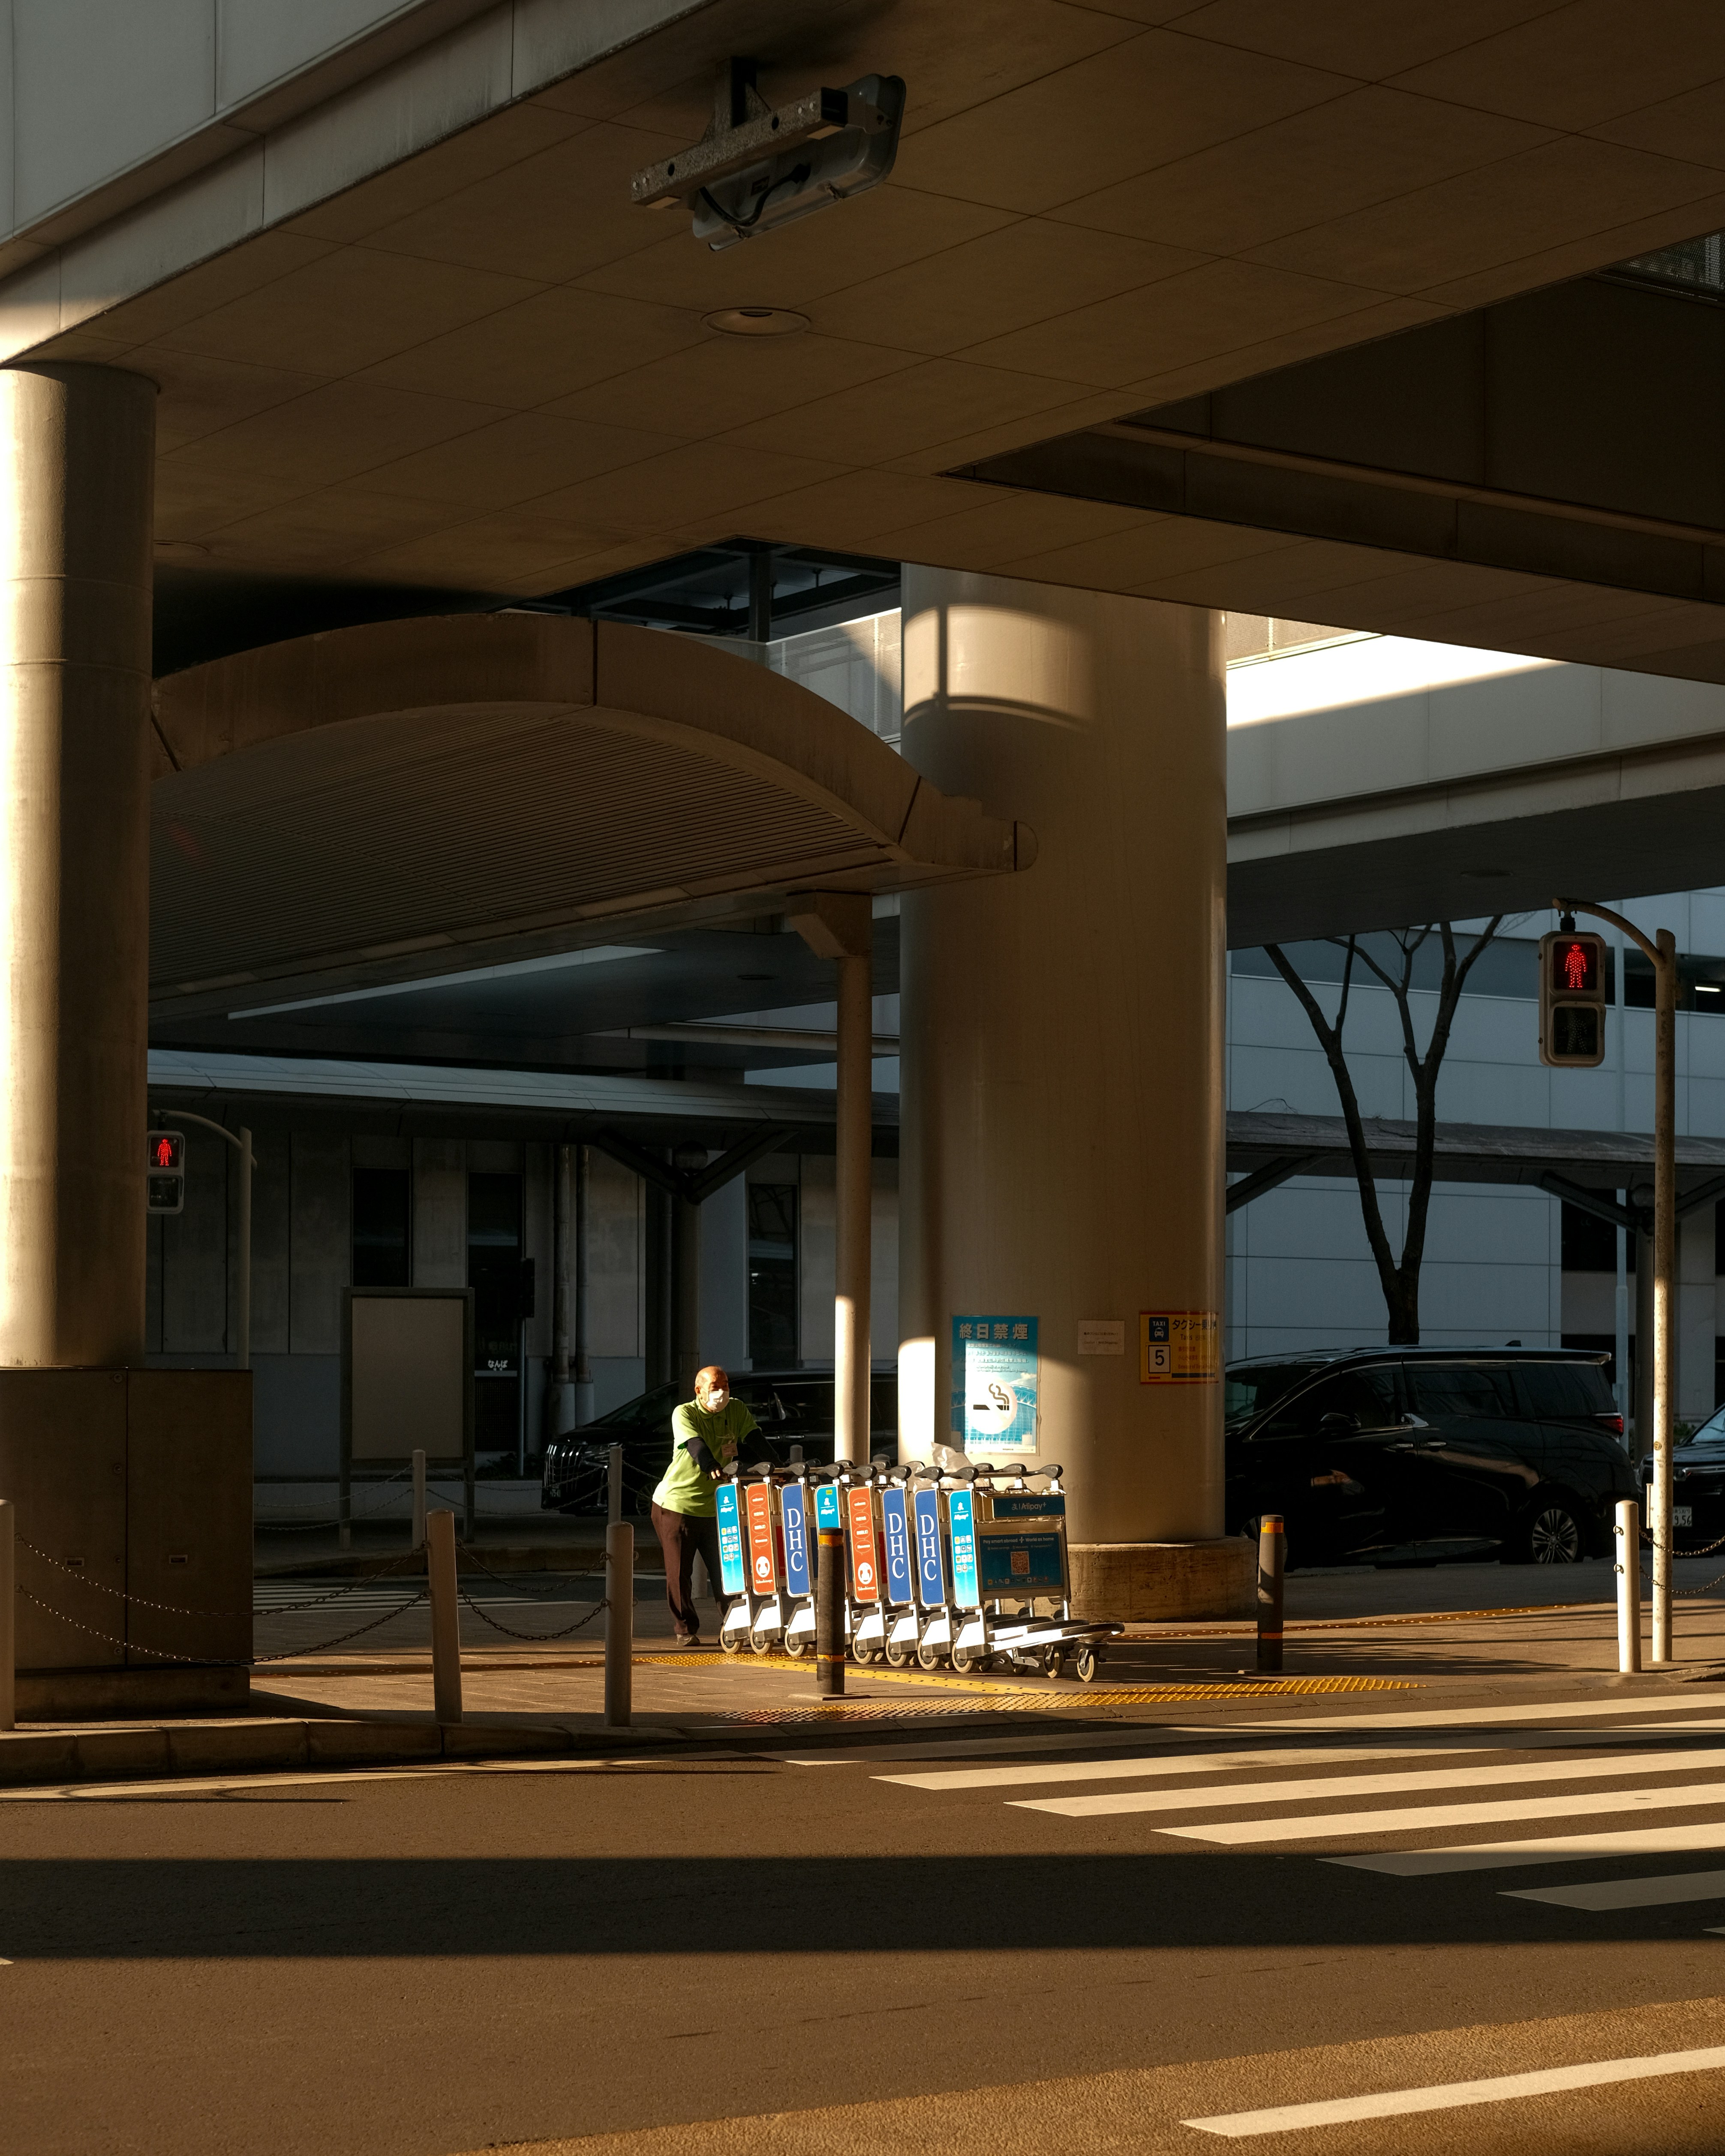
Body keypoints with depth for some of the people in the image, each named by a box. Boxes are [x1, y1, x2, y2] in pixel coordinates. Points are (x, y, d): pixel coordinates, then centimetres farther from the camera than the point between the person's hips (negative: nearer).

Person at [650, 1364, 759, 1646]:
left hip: (714, 1506, 3)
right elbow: (695, 1445, -29)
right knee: (679, 1572, -1)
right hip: (677, 1503, -3)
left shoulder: (737, 1411, 2)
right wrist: (713, 1467, -48)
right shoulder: (684, 1414, -11)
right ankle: (685, 1629, 10)